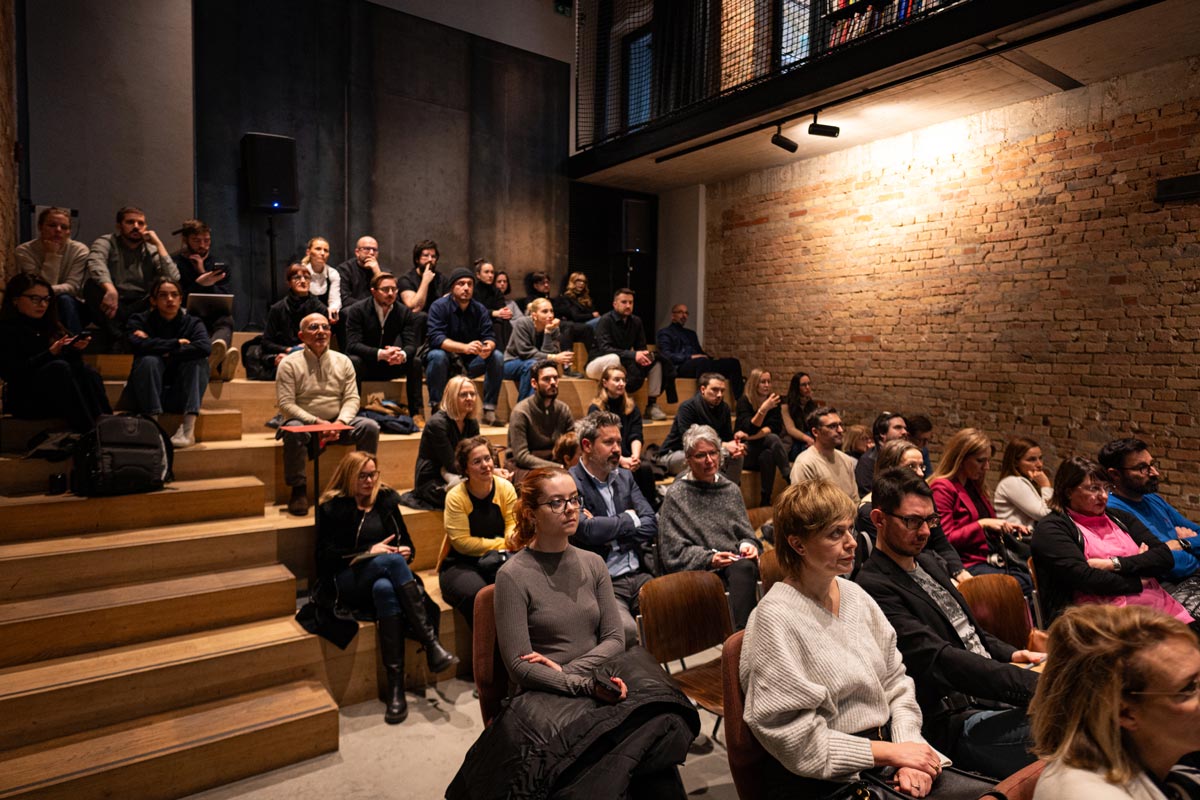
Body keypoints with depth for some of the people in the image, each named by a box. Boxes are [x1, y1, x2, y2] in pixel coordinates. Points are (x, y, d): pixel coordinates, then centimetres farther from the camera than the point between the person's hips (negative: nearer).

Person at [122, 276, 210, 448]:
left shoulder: (192, 323, 4)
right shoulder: (140, 320, 3)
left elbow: (205, 347, -20)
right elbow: (137, 345, -21)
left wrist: (168, 354, -17)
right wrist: (176, 343, -17)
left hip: (180, 396, 1)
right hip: (146, 395, -1)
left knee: (198, 360, -22)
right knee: (149, 361, -26)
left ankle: (188, 429, -32)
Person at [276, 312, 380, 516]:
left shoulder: (343, 361, 7)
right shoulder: (289, 363, -3)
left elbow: (352, 399, 1)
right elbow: (285, 404, -11)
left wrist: (340, 422, -18)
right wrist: (316, 422, -22)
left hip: (337, 423, 3)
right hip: (304, 422, -3)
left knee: (370, 427, -21)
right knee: (293, 431, -37)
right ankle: (298, 489, -20)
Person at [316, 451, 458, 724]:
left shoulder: (386, 500, 14)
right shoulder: (332, 507, 4)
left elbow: (406, 542, 16)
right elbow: (327, 557, -3)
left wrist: (406, 551, -8)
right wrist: (369, 552, -13)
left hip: (385, 578, 3)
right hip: (348, 583, -3)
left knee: (385, 589, -37)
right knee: (392, 561, -36)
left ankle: (396, 686, -38)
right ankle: (431, 645, -40)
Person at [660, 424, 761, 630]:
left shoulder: (731, 489, 20)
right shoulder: (675, 495, 5)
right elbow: (674, 553, 0)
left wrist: (748, 545, -3)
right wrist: (709, 559, -15)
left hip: (736, 565, 4)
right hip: (698, 572, -4)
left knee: (744, 566, -35)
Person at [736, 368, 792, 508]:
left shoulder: (772, 400, 2)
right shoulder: (744, 401, -11)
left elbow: (776, 427, -8)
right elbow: (749, 429, -22)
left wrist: (755, 436, -22)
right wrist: (763, 409, -35)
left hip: (763, 447, 4)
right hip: (746, 449, -3)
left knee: (767, 455, -33)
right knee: (773, 439, -30)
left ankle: (766, 500, -27)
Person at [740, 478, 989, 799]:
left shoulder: (855, 595, 4)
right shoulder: (776, 619, -18)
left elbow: (895, 680, 8)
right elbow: (799, 742, -16)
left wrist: (908, 744, -8)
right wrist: (891, 752, -13)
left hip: (888, 760, 7)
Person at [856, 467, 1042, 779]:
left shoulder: (929, 562, 15)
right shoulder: (874, 587, -18)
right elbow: (939, 660, -24)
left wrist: (1012, 655, 5)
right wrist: (1031, 685, -28)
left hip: (994, 690, 10)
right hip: (957, 721, -9)